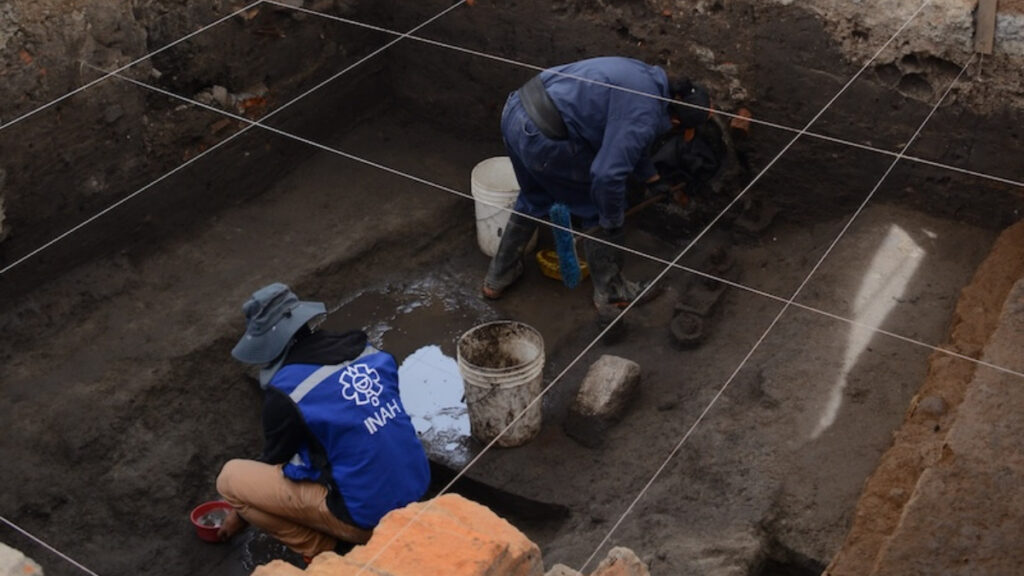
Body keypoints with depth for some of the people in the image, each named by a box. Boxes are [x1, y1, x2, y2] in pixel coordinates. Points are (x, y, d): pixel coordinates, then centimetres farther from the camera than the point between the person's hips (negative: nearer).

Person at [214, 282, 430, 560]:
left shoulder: (287, 391, -14)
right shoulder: (368, 352, 4)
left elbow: (276, 459, 4)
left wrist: (242, 512, 24)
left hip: (369, 514, -7)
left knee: (230, 478, 1)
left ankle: (323, 550, 7)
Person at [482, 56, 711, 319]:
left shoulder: (650, 77, 16)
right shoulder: (644, 119, -13)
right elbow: (607, 175, -17)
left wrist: (651, 177, 44)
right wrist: (612, 222, 0)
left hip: (515, 111, 9)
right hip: (542, 137, -9)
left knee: (535, 198, 31)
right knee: (600, 208, 11)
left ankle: (497, 278, 44)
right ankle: (611, 295, 27)